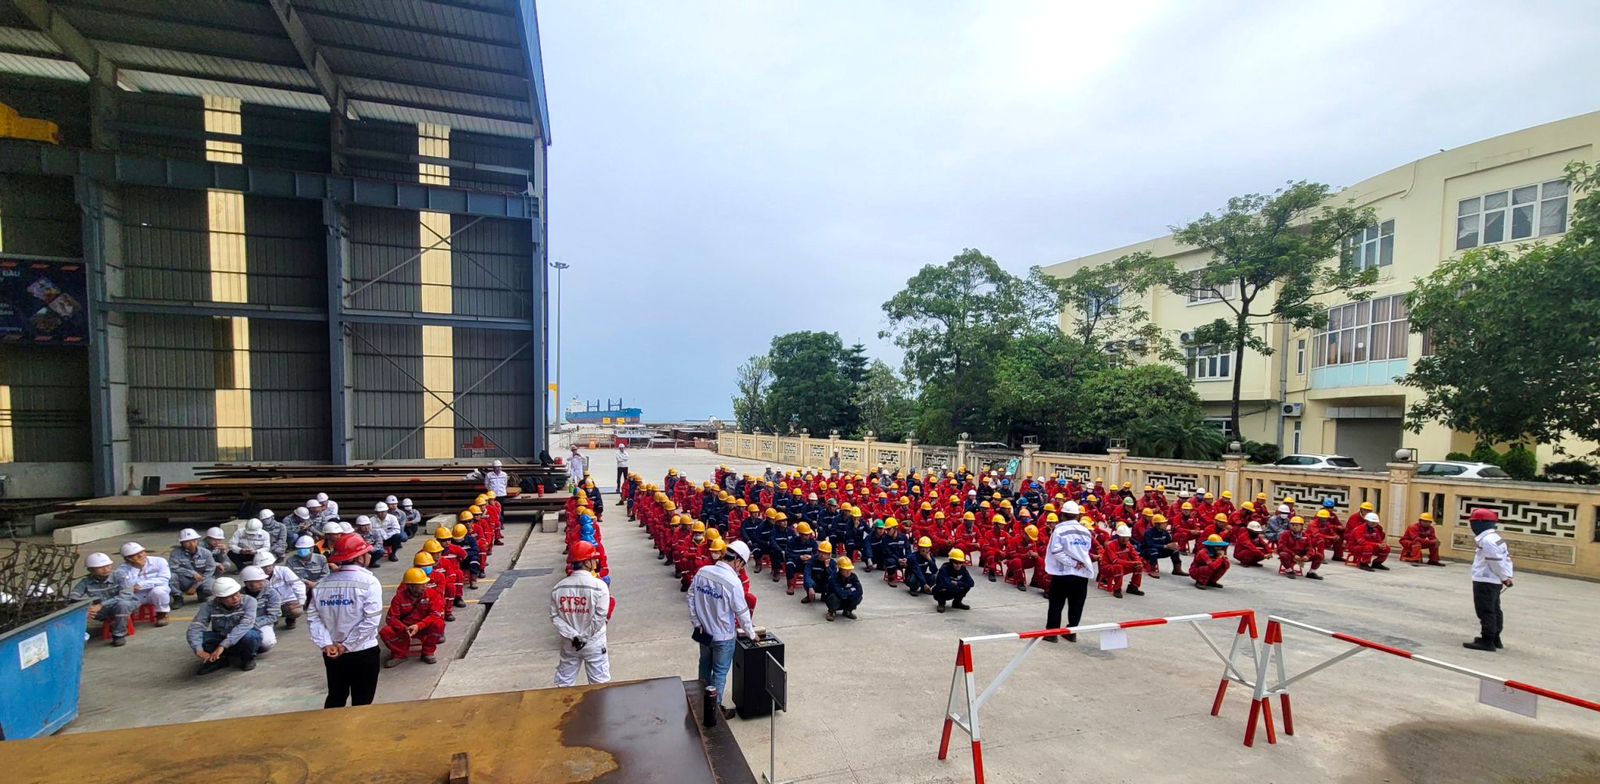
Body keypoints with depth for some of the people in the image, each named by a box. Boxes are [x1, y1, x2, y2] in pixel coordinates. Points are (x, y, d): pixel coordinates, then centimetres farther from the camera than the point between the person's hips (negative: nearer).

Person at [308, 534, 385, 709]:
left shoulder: (323, 583, 0)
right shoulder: (368, 582, -15)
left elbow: (313, 617, -5)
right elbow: (371, 620, -21)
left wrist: (326, 644, -8)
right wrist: (347, 645, -12)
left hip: (331, 653, 5)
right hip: (363, 652, -5)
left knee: (335, 697, 23)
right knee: (361, 701, 9)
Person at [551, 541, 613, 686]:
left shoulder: (558, 587, -4)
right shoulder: (599, 585, -18)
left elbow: (554, 617, -5)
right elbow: (600, 617, -20)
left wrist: (573, 635, -10)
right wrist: (584, 637, -11)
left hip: (568, 644, 4)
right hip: (594, 644, -4)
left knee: (564, 682, 19)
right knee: (600, 682, 10)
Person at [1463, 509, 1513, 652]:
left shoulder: (1487, 540, -20)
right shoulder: (1495, 538, 14)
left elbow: (1497, 562, -19)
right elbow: (1506, 558, 16)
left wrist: (1504, 578, -7)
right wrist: (1507, 577, 12)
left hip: (1485, 582, -11)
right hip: (1493, 582, 11)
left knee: (1486, 611, -6)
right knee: (1494, 610, 17)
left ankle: (1487, 641, -3)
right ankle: (1494, 639, 27)